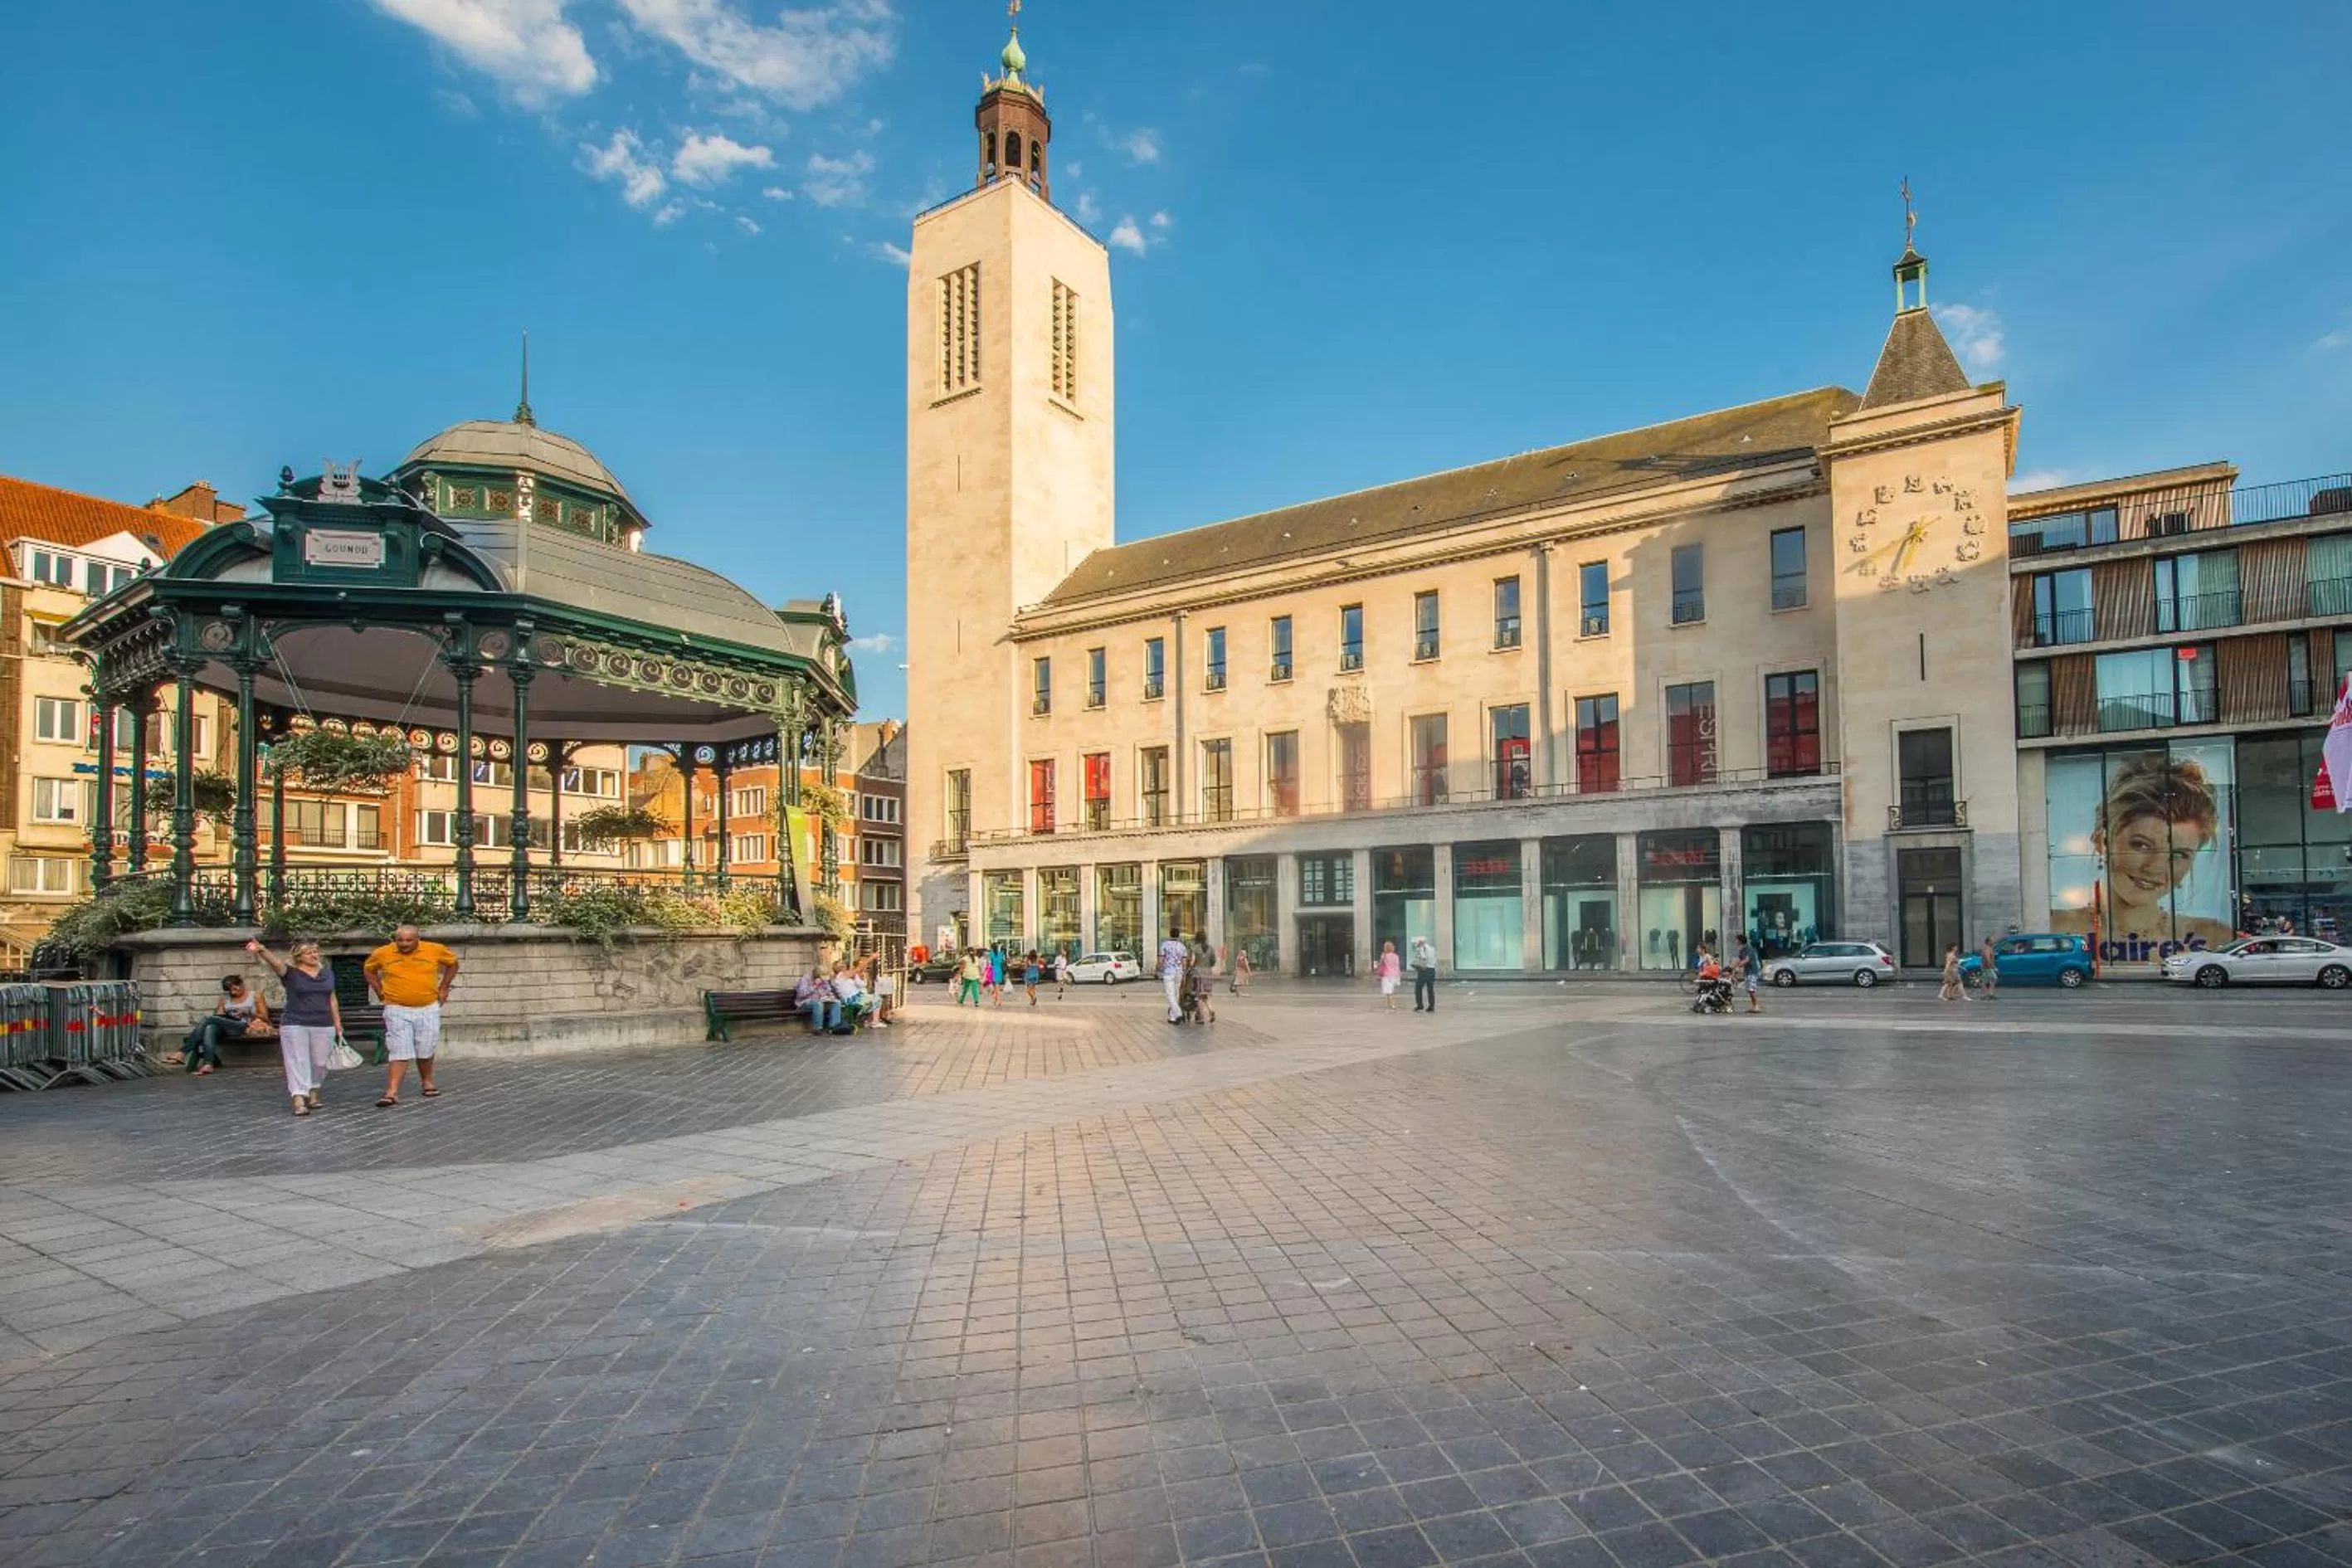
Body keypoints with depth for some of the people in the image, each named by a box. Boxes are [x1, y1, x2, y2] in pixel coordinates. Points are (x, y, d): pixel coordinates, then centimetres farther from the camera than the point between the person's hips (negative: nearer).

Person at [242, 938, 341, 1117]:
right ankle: (299, 1100, -9)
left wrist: (338, 1024, 12)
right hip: (295, 1025, -4)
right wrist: (261, 950, -43)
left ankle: (313, 1093, 24)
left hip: (323, 1026, 4)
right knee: (298, 1062, -6)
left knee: (319, 1063, 8)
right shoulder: (290, 972, -2)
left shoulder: (327, 974, 11)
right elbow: (275, 962, -22)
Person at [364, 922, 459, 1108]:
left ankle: (426, 1082, 32)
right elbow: (370, 970, 17)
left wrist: (443, 988, 8)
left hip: (428, 1010, 1)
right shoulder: (382, 953, -4)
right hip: (397, 1011, -1)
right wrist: (380, 992, 7)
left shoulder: (435, 950, -5)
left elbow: (453, 963, 14)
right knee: (398, 1053, -6)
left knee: (426, 1051, 12)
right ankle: (391, 1093, -6)